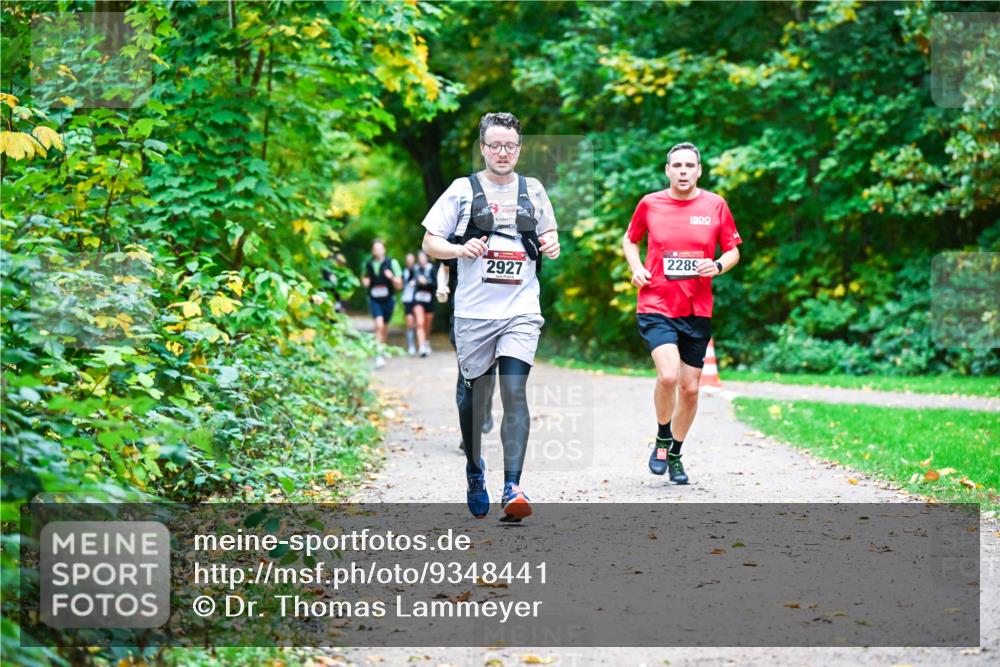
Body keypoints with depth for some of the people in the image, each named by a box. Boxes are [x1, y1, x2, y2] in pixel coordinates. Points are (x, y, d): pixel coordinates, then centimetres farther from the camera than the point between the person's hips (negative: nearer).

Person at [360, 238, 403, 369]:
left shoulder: (392, 263, -4)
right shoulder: (368, 264, 2)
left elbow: (399, 285, -1)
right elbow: (364, 277, 22)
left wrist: (392, 277, -21)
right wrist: (365, 281, -1)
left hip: (388, 299, 1)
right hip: (374, 299, -1)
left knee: (385, 328, 12)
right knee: (379, 325, -18)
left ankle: (383, 351, 32)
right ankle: (379, 355, -21)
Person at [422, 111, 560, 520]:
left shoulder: (533, 190, 10)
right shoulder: (463, 189, 2)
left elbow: (548, 233, 24)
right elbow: (429, 243, 2)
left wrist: (552, 244, 1)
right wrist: (460, 249, -17)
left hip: (522, 310, 1)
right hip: (474, 312, 0)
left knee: (514, 391, -13)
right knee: (475, 393, 9)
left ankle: (512, 487, -18)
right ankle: (474, 471, 32)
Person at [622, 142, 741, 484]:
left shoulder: (715, 205, 2)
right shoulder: (650, 203, 2)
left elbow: (733, 250, 10)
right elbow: (630, 240, 18)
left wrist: (718, 266, -11)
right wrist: (636, 268, -1)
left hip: (697, 311, 2)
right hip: (655, 305, -2)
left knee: (690, 387, 7)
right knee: (668, 375, -22)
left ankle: (675, 455, 28)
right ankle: (662, 439, 5)